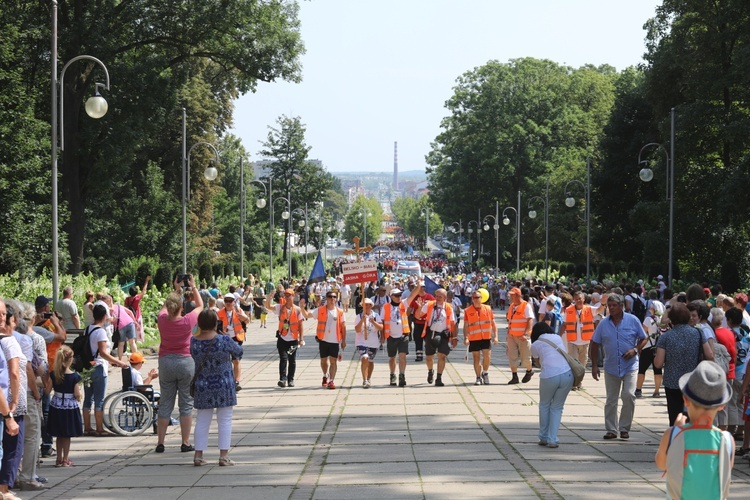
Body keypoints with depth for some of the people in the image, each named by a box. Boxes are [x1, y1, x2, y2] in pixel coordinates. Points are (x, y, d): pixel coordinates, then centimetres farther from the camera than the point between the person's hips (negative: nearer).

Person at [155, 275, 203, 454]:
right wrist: (193, 287, 16)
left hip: (165, 362, 3)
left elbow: (165, 307, 19)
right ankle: (185, 443, 4)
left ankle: (160, 442, 9)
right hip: (186, 362, -3)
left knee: (165, 403, 9)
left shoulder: (162, 319, -6)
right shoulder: (188, 321, -12)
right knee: (186, 403, 5)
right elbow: (200, 306, 8)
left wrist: (176, 289, 25)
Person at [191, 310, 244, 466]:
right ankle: (224, 455, 3)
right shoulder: (224, 341, -14)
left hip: (202, 387, 3)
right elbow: (238, 351, 2)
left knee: (202, 421, 11)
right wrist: (234, 356, 23)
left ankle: (198, 455, 10)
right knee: (225, 421, 5)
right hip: (224, 387, -3)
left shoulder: (193, 342, -7)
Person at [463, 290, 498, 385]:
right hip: (474, 339, 0)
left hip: (486, 338, 0)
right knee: (476, 358, 4)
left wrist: (495, 336, 2)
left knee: (487, 356, -9)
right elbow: (465, 326, 0)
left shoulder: (487, 309, 5)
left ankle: (485, 373, 17)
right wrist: (465, 338, -11)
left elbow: (493, 323, 9)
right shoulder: (468, 311, 1)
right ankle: (478, 378, 16)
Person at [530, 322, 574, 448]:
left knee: (544, 405, 21)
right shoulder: (557, 338, 19)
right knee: (557, 407, 15)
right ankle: (552, 440, 8)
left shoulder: (535, 345, 10)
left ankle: (544, 437, 25)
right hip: (567, 374, 3)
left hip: (549, 376, -3)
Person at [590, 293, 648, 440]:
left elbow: (643, 339, 5)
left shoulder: (632, 320, -3)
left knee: (628, 395, -14)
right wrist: (594, 365, 3)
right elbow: (595, 344, 8)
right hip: (611, 367, 3)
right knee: (611, 400, 7)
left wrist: (635, 350, -13)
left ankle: (625, 428, 0)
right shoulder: (603, 323, 3)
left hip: (630, 366, -3)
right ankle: (611, 429, 17)